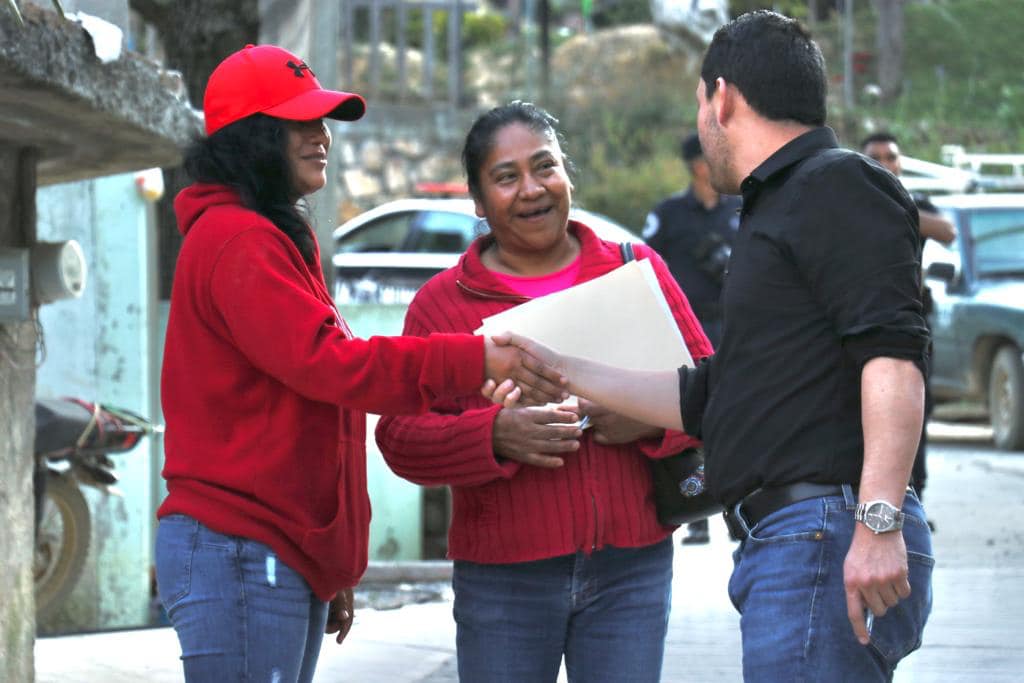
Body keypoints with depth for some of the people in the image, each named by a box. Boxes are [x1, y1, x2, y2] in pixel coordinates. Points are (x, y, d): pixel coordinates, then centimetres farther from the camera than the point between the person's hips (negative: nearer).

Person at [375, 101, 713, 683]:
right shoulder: (441, 302, 5)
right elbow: (400, 437, -1)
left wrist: (652, 420, -13)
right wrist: (496, 435, -19)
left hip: (630, 570, 1)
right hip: (503, 583, -1)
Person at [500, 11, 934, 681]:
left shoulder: (839, 186, -4)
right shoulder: (780, 206, 27)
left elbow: (893, 354, -18)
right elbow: (705, 400, 32)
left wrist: (878, 521, -26)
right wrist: (562, 372, 36)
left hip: (826, 538, -10)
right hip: (781, 545, 10)